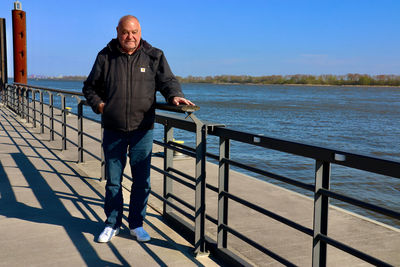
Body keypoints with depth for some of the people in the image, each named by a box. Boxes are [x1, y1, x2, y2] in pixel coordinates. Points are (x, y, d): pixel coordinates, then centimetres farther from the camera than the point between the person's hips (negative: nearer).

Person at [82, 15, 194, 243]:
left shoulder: (154, 56, 4)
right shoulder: (106, 57, 5)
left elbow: (167, 80, 0)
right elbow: (90, 86, 15)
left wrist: (174, 95, -21)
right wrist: (98, 104, -2)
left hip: (142, 130, 0)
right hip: (113, 130, 1)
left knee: (142, 180, 5)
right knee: (113, 179, 9)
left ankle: (137, 224, 22)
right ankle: (112, 224, 25)